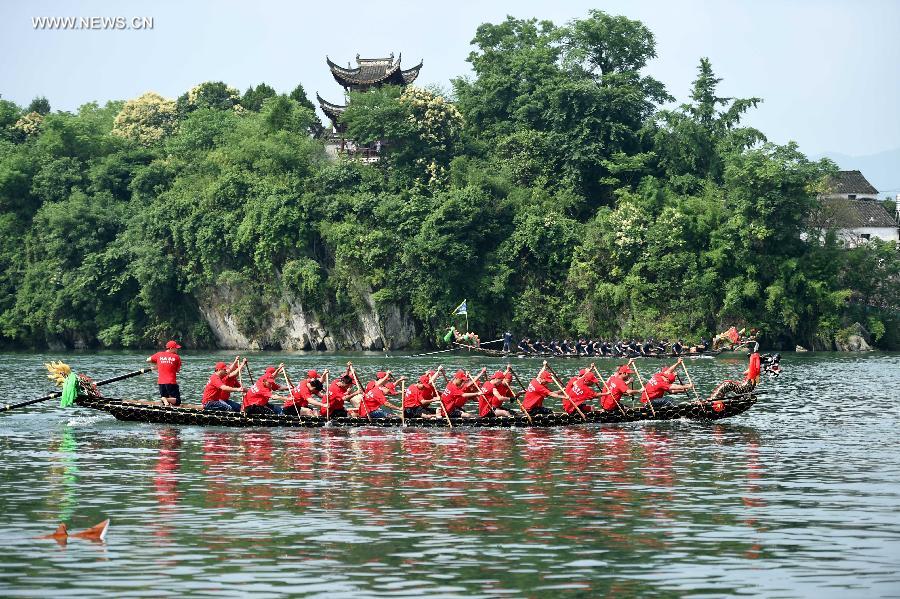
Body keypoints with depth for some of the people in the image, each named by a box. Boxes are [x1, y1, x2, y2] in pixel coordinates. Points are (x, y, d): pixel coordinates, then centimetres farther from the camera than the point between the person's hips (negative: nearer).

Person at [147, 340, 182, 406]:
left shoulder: (159, 354, 4)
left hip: (161, 382, 3)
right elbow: (178, 370, 3)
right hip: (171, 383, -3)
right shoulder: (176, 357, -4)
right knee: (177, 402, 4)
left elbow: (148, 360, 17)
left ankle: (164, 399, -19)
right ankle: (168, 400, -26)